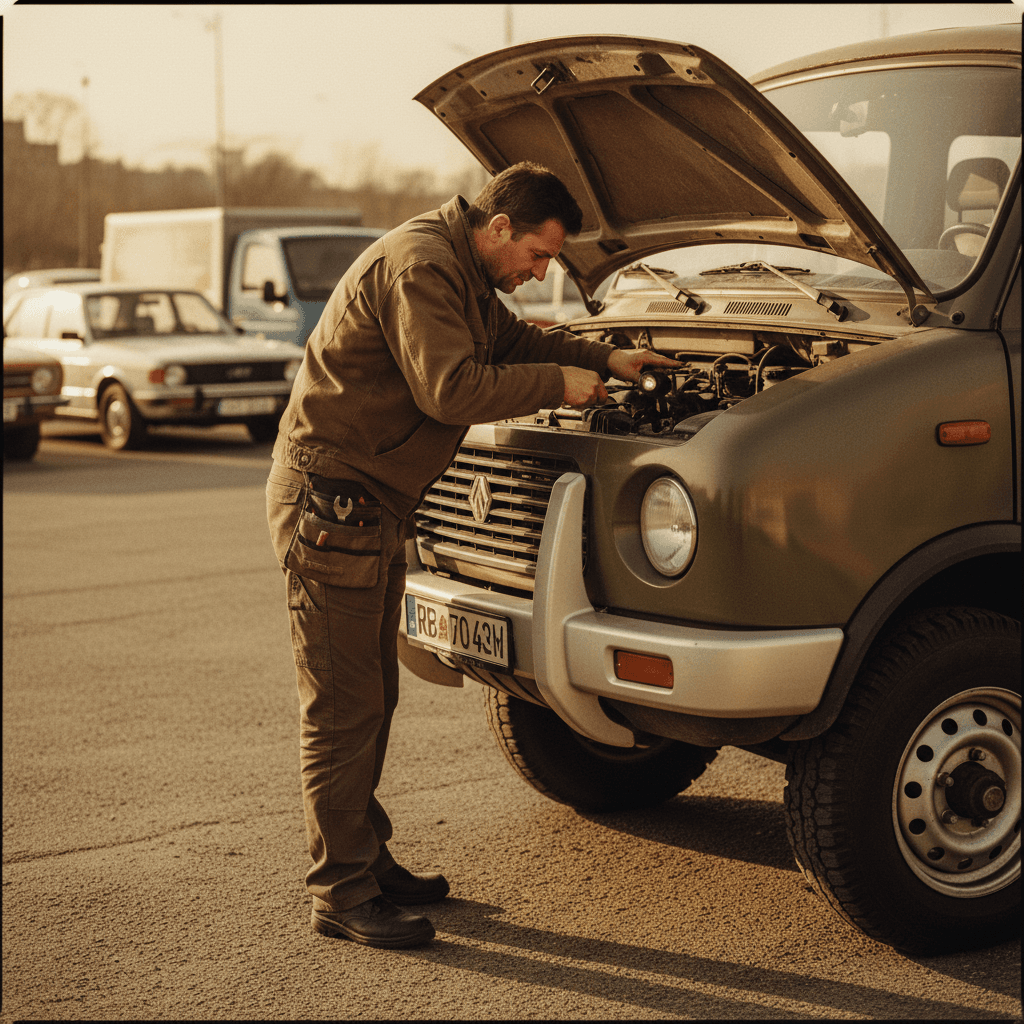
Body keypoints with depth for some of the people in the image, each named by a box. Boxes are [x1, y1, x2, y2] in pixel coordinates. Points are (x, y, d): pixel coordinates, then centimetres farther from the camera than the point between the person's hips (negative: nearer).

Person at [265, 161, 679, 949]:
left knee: (372, 696, 15)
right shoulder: (418, 266, -18)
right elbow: (450, 388, -25)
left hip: (372, 506, 11)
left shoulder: (465, 276, 15)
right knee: (342, 704, -6)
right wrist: (560, 384, -16)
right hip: (329, 498, -11)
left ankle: (368, 861, 25)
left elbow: (513, 339, 28)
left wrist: (608, 360, 18)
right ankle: (341, 892, 1)